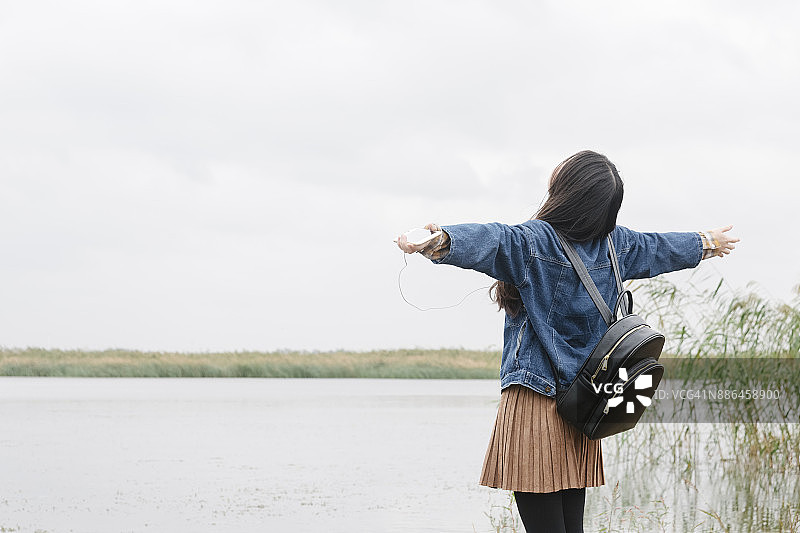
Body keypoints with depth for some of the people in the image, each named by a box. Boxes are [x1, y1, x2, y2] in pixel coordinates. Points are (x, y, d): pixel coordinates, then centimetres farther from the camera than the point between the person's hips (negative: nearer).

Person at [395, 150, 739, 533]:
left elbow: (489, 241, -34)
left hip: (534, 402, -7)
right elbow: (661, 247, 29)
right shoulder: (615, 243, 9)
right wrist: (707, 243, 49)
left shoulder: (533, 242, -12)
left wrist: (438, 242, -51)